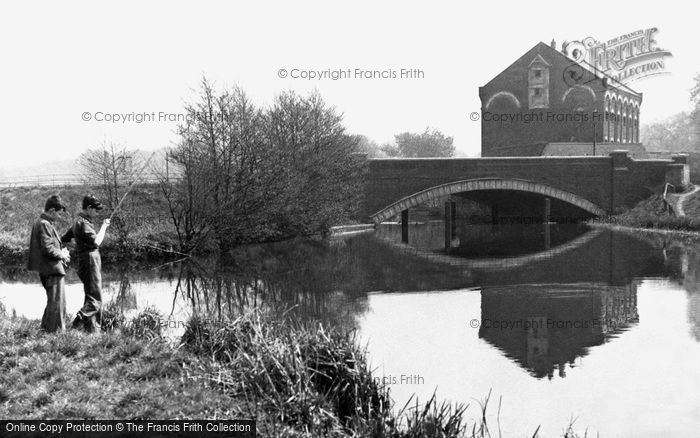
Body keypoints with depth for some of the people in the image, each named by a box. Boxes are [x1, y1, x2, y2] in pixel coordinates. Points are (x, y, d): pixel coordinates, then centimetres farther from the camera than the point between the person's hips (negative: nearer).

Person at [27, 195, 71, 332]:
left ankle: (46, 328, 28)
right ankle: (55, 330, -2)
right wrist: (62, 255, -9)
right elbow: (48, 249, -24)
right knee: (58, 302, -5)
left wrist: (61, 251, 9)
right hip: (53, 269, -11)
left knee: (53, 301, 20)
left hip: (46, 270, 11)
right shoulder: (44, 224, -18)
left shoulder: (40, 222, 15)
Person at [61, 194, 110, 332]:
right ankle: (79, 320, -23)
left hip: (83, 263, 10)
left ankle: (92, 329, 12)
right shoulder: (84, 223, -14)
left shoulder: (78, 222, 17)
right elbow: (96, 242, -20)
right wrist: (103, 227, -10)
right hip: (90, 262, -10)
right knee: (95, 299, -12)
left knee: (91, 297, 11)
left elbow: (63, 239, 25)